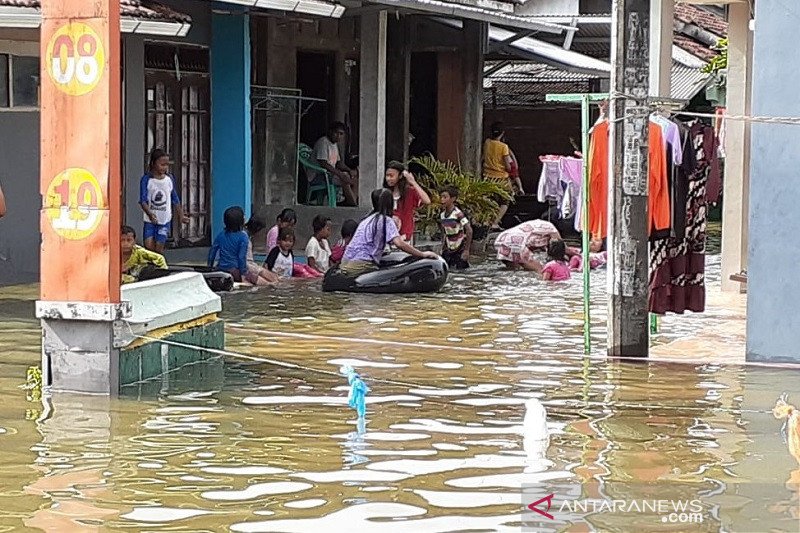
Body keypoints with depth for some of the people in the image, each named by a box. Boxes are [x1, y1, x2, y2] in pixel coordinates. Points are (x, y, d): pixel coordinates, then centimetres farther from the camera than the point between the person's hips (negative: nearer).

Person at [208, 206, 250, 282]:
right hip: (235, 270, -5)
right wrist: (243, 273, -6)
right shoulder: (243, 237, -8)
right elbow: (242, 257, -11)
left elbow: (212, 251, 13)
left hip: (221, 270, 5)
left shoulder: (221, 234, 8)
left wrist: (210, 267, 24)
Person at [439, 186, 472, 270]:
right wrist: (443, 247, 9)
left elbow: (469, 231, -18)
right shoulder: (442, 215, 3)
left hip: (460, 250, -6)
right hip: (449, 250, 6)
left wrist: (466, 250, -18)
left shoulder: (458, 214, -17)